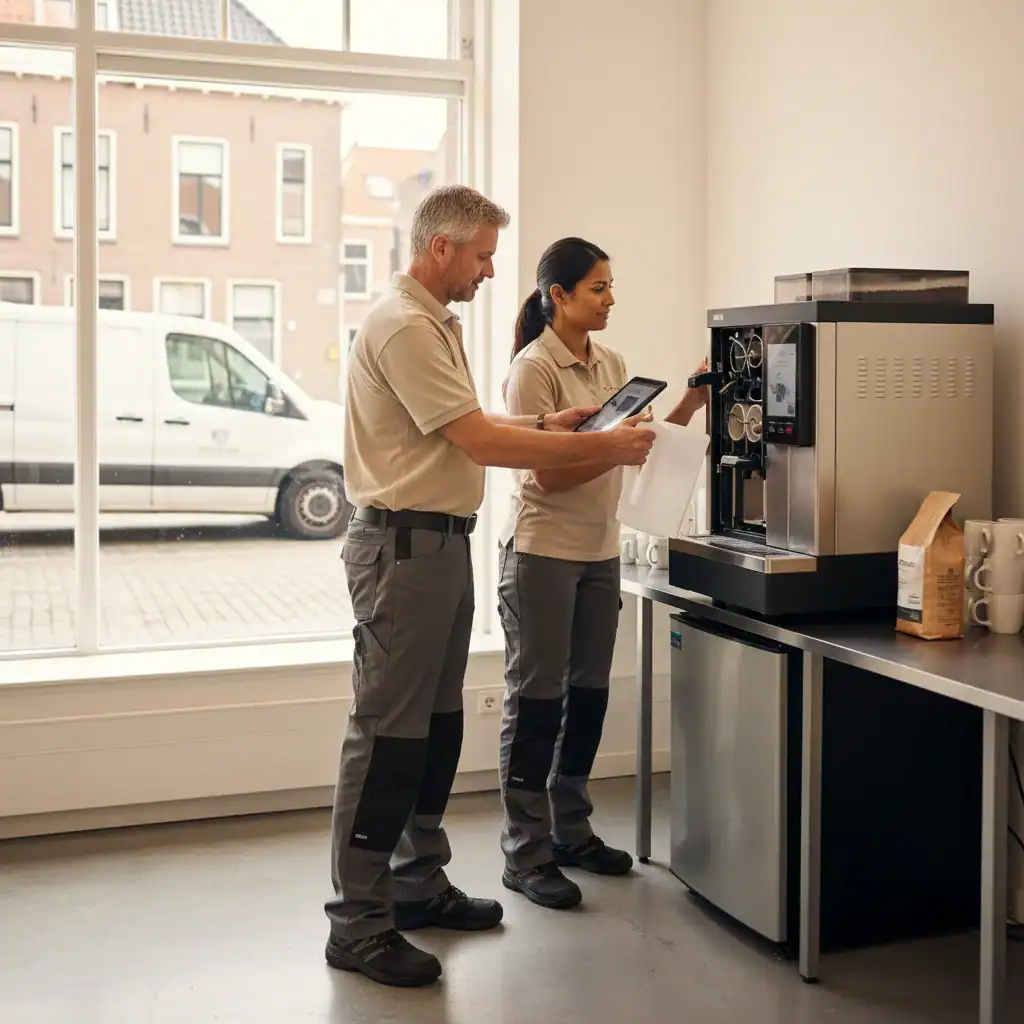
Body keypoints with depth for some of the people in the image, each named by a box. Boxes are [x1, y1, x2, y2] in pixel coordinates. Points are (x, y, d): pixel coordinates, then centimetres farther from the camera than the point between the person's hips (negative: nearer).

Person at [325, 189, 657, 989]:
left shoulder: (435, 322, 16)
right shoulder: (404, 327, -17)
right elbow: (479, 442, -21)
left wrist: (547, 423, 9)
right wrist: (601, 448, -17)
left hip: (442, 541, 10)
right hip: (403, 543, -10)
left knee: (436, 722, 15)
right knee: (388, 729, -6)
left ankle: (419, 883, 27)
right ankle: (359, 922, 2)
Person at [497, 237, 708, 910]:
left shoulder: (611, 365, 11)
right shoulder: (534, 368, -12)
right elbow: (546, 474, -17)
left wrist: (690, 405, -3)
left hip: (600, 552, 7)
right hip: (543, 552, -7)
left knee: (588, 695, 13)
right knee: (537, 699, 0)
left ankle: (570, 831, 27)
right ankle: (526, 854, 9)